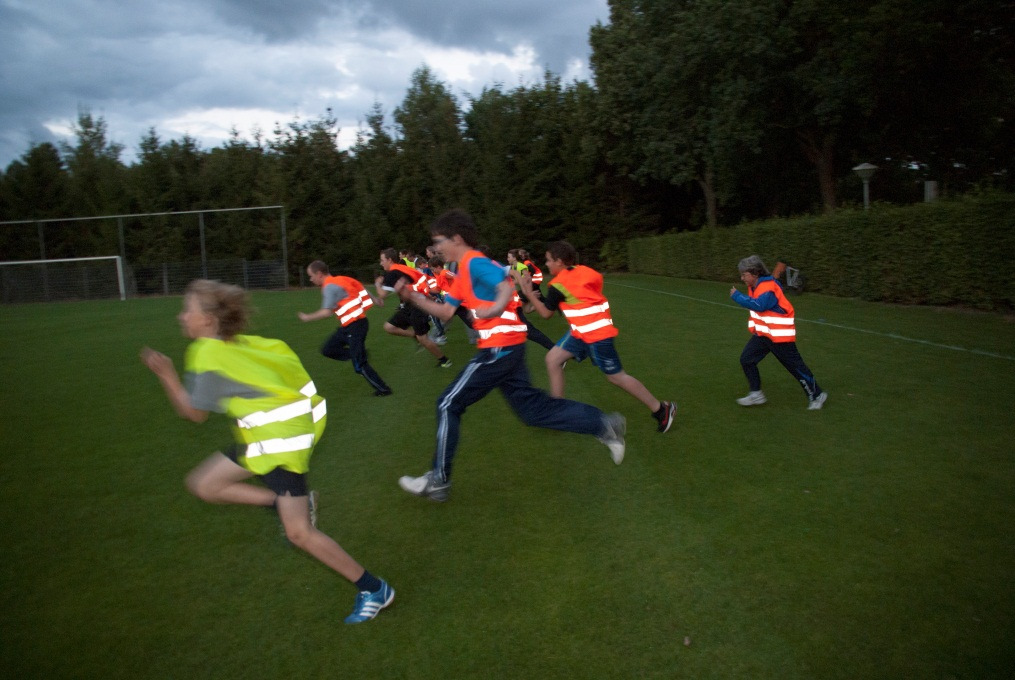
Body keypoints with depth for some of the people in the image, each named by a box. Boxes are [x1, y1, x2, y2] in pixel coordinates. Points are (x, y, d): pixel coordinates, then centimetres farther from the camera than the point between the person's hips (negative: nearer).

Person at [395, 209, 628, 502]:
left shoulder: (475, 262, -11)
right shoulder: (463, 272, 18)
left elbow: (507, 287, -25)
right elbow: (446, 311, 18)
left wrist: (494, 310, -42)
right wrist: (413, 296, 12)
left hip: (499, 348, -10)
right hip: (507, 348, 10)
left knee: (448, 405, 0)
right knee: (533, 408, 12)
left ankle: (438, 481, 10)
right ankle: (604, 424, 13)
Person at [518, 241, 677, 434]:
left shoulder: (558, 285, -16)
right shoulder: (582, 271, 4)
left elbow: (546, 313, -6)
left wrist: (529, 293, 0)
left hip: (595, 333, -10)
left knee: (616, 376, 0)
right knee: (553, 359, 7)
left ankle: (661, 409, 14)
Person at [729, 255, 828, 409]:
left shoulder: (768, 288, -24)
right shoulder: (755, 287, 5)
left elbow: (759, 305, -40)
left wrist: (737, 296, -35)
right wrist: (753, 326, 11)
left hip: (779, 335, -9)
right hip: (763, 333, 9)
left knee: (795, 366, 1)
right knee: (746, 359, 3)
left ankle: (817, 395, 18)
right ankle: (756, 394, 12)